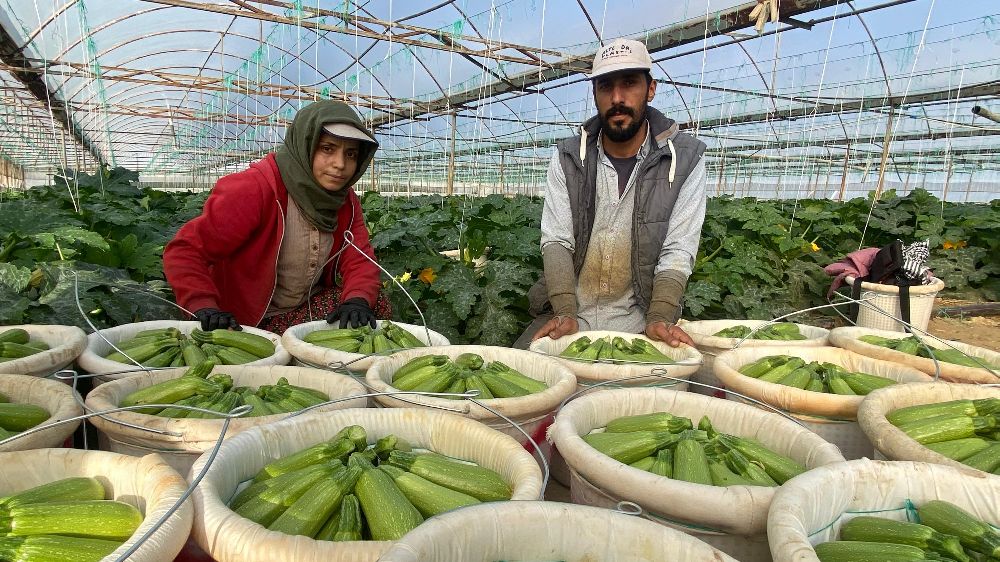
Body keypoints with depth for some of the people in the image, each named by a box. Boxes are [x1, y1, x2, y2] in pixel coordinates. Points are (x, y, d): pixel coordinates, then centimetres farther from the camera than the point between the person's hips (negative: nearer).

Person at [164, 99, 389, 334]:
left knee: (376, 306, -14)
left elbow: (359, 259, -7)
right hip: (247, 321, -5)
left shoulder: (346, 200, 0)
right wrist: (205, 308, -36)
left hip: (309, 307, 6)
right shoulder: (254, 189, -21)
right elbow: (185, 251, -20)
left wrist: (357, 300, -29)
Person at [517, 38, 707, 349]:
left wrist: (659, 319, -22)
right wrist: (565, 313, -20)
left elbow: (677, 252, -7)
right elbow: (556, 241, -5)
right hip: (568, 314, 1)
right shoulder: (567, 157, 1)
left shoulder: (686, 159, -4)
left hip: (637, 321, 0)